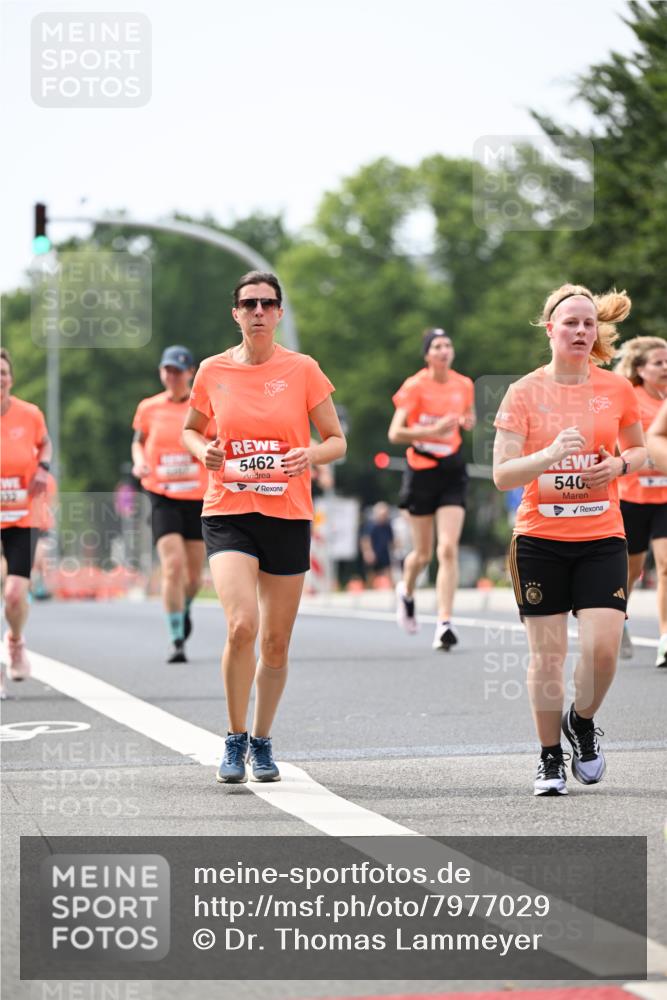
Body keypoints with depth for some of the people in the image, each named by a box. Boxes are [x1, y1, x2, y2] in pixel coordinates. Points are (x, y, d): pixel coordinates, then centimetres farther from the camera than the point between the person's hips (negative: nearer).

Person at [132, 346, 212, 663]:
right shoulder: (149, 408, 3)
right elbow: (139, 441, 18)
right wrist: (139, 461, -3)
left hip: (198, 498, 1)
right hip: (163, 497, -1)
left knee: (194, 574, 8)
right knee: (173, 565, -17)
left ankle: (185, 608, 44)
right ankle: (176, 641, -13)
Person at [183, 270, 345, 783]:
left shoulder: (302, 370, -1)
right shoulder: (214, 370, 3)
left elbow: (337, 440, 5)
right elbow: (191, 429, 18)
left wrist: (310, 455, -16)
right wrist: (204, 451, -5)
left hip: (288, 516, 1)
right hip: (228, 514, -1)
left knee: (276, 643, 6)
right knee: (242, 626, -19)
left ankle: (262, 741, 27)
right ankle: (235, 740, -1)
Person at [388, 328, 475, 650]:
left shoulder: (464, 385, 3)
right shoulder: (415, 386, -9)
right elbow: (395, 433, -14)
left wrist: (467, 422, -1)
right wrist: (433, 430, -26)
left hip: (452, 471, 2)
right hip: (422, 471, -2)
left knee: (448, 549, -12)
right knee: (423, 553, 8)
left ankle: (444, 624, -12)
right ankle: (406, 591, 43)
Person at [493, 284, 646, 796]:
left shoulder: (617, 389, 2)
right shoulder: (524, 392, -4)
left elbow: (639, 450, 18)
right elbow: (502, 474, -9)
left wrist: (619, 464, -4)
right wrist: (552, 453, -25)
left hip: (602, 538, 1)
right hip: (539, 540, -1)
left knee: (602, 648, -12)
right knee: (547, 653, 1)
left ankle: (582, 722, 19)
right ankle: (550, 757, 19)